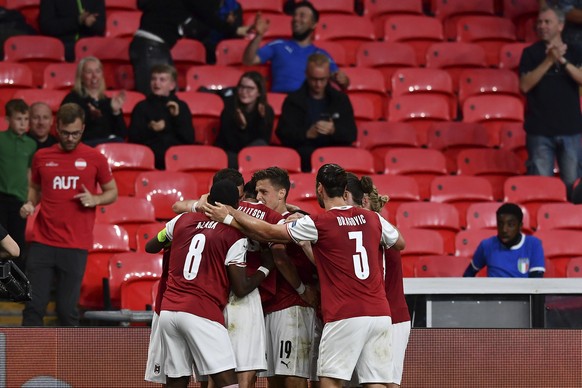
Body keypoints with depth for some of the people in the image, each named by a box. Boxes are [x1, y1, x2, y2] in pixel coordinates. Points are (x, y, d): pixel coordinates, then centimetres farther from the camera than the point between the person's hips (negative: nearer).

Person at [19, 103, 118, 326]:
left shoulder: (94, 159, 2)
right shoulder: (42, 157, 7)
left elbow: (112, 192, 10)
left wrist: (95, 199, -10)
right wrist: (30, 204, 1)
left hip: (75, 246, -2)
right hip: (42, 243, 2)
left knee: (67, 309, 1)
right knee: (34, 306, -2)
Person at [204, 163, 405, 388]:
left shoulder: (319, 224, -5)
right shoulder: (372, 219, 9)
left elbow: (268, 233, 1)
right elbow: (400, 243, 29)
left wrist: (230, 218, 13)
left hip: (345, 317, -5)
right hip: (380, 314, 5)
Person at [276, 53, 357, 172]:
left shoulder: (341, 99, 16)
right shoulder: (293, 100, 11)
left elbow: (352, 134, 8)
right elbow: (283, 134, 0)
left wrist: (333, 130, -14)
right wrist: (307, 134, -19)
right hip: (304, 154, -1)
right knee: (306, 152, -36)